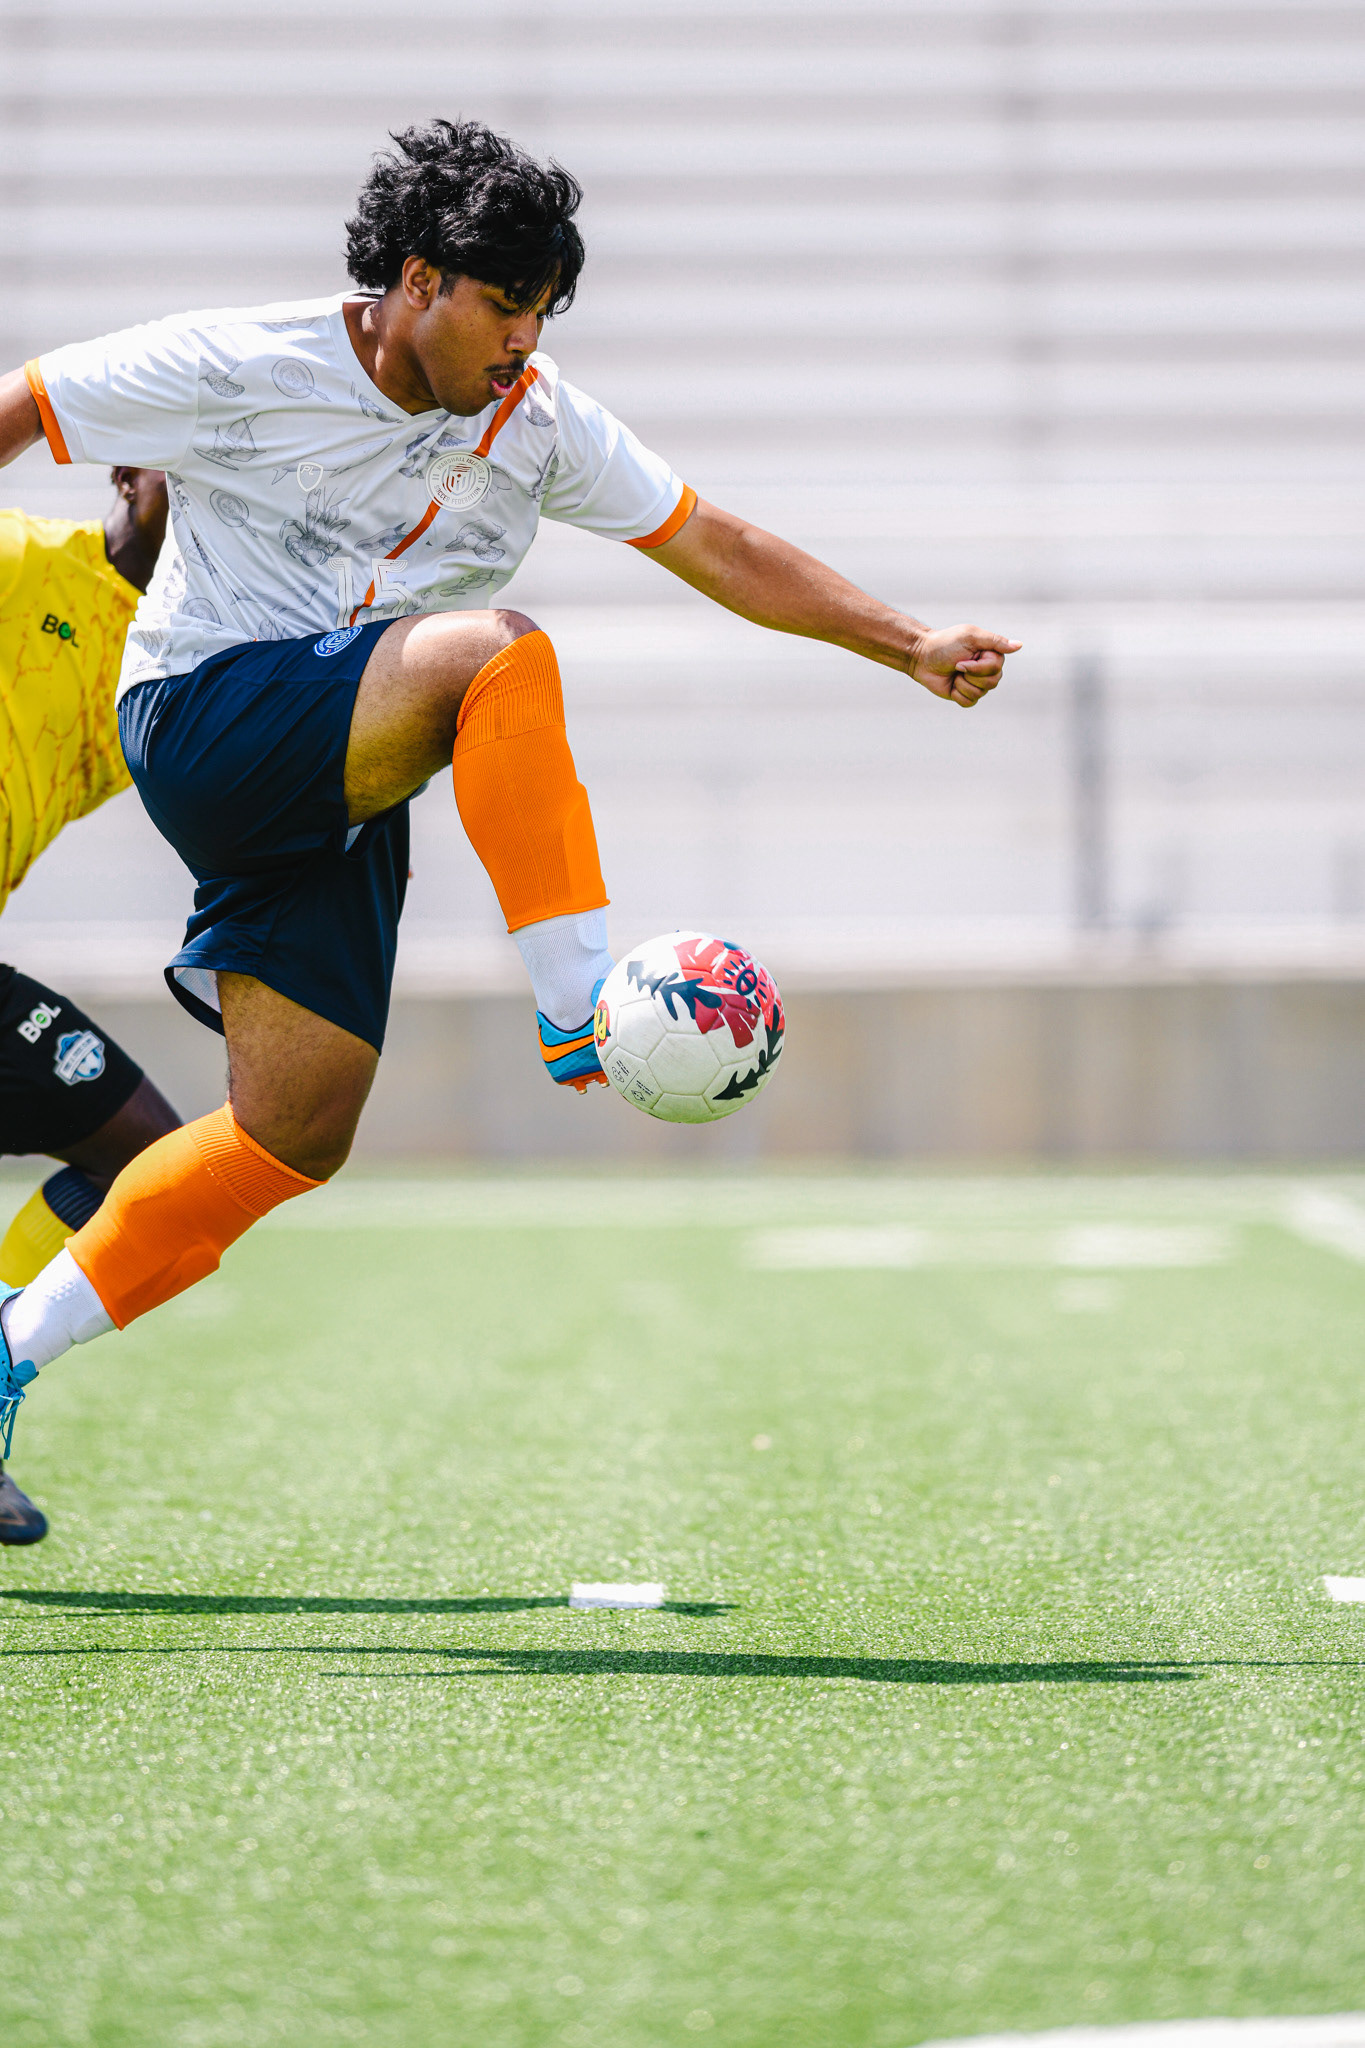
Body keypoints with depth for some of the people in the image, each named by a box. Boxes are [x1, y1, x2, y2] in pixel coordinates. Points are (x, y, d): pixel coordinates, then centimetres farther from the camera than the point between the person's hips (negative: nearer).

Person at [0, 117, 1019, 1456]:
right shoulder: (237, 369, -10)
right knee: (492, 650, -30)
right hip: (203, 716, -6)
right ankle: (579, 1005, -30)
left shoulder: (537, 424, 5)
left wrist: (910, 646, 2)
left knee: (301, 1129, -3)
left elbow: (715, 547, 8)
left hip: (338, 795, 6)